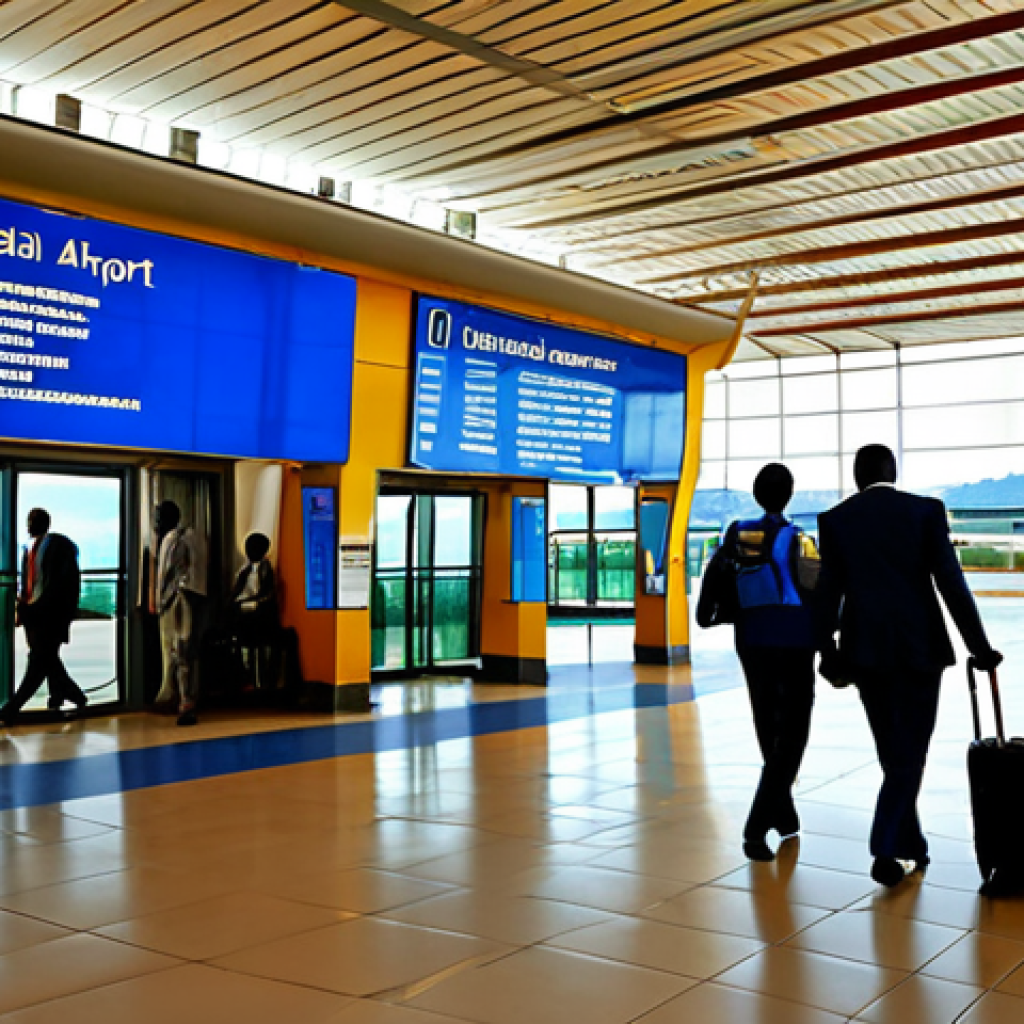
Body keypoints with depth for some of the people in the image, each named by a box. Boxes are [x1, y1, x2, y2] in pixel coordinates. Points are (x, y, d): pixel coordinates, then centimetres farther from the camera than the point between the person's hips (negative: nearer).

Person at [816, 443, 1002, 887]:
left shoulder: (835, 518, 1)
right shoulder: (926, 509, -2)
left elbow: (828, 592, 0)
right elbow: (952, 583, -6)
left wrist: (828, 652, 9)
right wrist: (979, 646, -1)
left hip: (865, 649, 2)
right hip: (919, 646, -2)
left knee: (893, 752, 16)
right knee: (910, 751, 6)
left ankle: (911, 847, 22)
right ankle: (886, 851, -5)